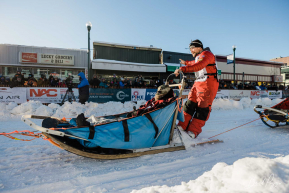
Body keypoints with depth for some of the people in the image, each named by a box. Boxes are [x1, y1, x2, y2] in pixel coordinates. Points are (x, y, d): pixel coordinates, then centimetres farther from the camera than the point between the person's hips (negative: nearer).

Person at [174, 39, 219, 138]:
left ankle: (194, 131, -5)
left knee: (203, 107, -8)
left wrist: (182, 69, -35)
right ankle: (182, 126, 4)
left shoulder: (206, 54, -8)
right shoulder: (198, 57, 22)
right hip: (198, 83, 9)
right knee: (190, 104, 1)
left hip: (208, 84, -9)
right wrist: (186, 62, 57)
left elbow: (198, 66, -29)